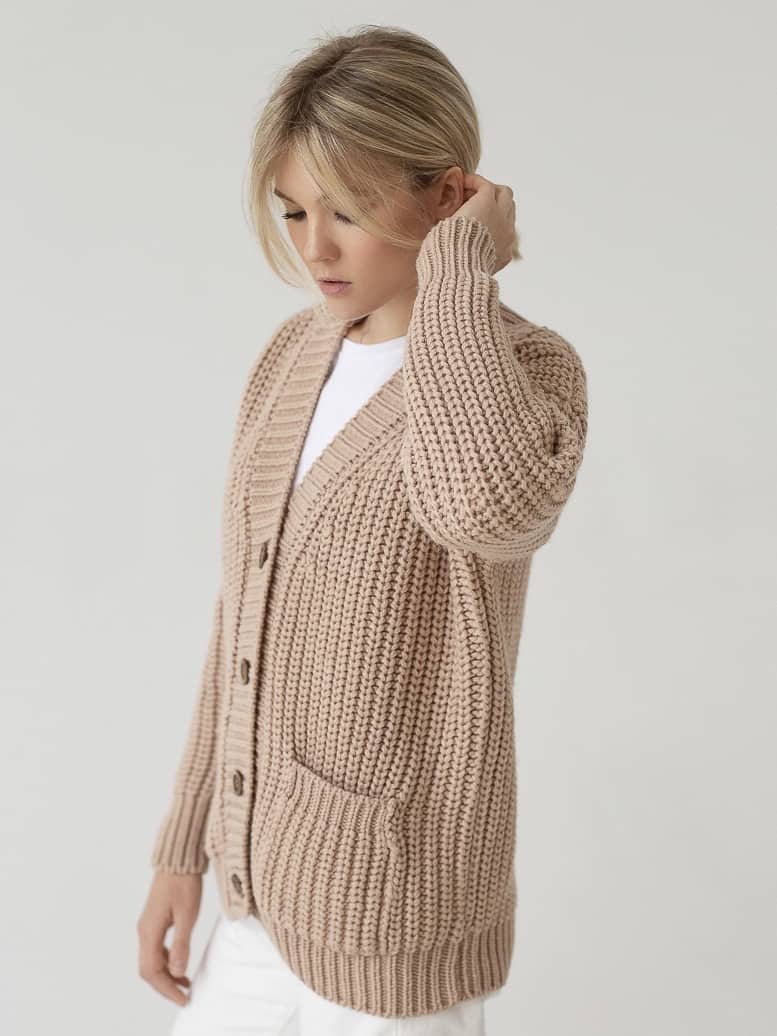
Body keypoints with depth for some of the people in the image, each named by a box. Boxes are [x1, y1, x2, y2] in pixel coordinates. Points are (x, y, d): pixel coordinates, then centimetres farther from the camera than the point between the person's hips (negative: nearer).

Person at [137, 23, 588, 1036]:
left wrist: (458, 266, -28)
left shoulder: (528, 367, -18)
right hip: (268, 895, 7)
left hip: (396, 926, -6)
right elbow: (251, 616, 9)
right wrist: (185, 845, 11)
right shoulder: (294, 357, 3)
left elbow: (491, 506, -44)